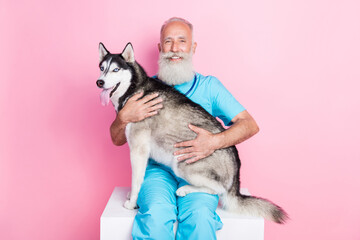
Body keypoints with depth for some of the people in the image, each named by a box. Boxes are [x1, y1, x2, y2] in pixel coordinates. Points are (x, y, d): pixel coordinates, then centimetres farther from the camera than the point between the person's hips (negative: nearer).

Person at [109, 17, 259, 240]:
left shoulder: (208, 85, 11)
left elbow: (250, 125, 1)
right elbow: (117, 140, 12)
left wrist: (215, 141, -17)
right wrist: (124, 117, -11)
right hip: (158, 169, 1)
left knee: (199, 218, -31)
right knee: (155, 216, -31)